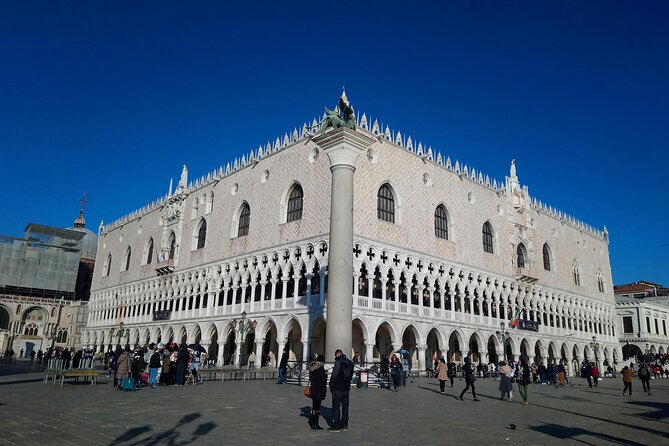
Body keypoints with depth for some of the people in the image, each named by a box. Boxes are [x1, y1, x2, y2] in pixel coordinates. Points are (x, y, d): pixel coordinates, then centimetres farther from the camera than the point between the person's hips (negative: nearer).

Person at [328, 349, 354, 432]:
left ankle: (336, 426, 0)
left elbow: (334, 375, -14)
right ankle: (344, 425, 17)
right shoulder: (350, 363, 10)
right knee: (345, 407, 12)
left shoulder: (338, 362, -12)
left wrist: (331, 385, -4)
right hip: (346, 388, 7)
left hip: (338, 388, -7)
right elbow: (351, 376, 13)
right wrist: (347, 384, 16)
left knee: (336, 407, -1)